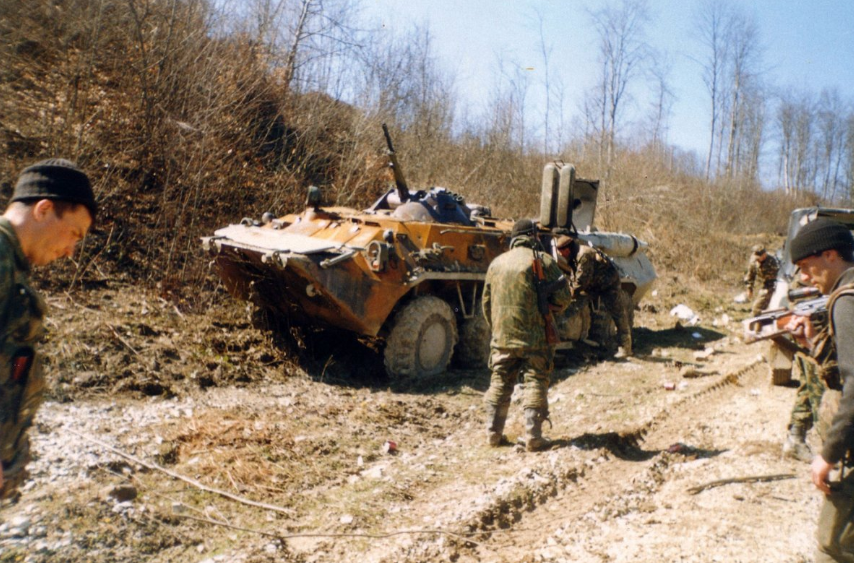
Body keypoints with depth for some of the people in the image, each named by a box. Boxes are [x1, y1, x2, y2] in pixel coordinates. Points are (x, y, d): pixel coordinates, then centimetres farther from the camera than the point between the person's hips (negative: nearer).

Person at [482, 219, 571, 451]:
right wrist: (549, 309, 13)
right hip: (534, 336, -4)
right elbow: (563, 297, -6)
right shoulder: (543, 260, -4)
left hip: (502, 336, 4)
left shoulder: (496, 263, 10)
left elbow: (487, 304, 15)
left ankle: (493, 433, 17)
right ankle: (533, 437, 3)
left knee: (500, 383, 12)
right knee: (535, 383, 3)